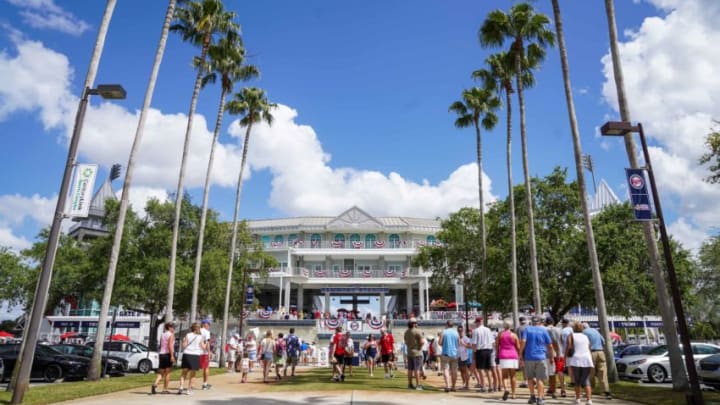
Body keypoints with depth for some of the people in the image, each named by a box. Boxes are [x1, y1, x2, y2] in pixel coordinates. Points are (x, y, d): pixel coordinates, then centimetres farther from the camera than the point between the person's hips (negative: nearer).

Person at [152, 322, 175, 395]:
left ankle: (155, 384, -14)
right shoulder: (171, 335, -7)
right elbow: (170, 345, -17)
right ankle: (165, 389, 7)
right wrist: (172, 356, -19)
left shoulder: (162, 335, 14)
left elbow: (161, 345, 15)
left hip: (162, 354, 6)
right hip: (168, 354, -6)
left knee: (161, 372, 9)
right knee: (167, 372, 3)